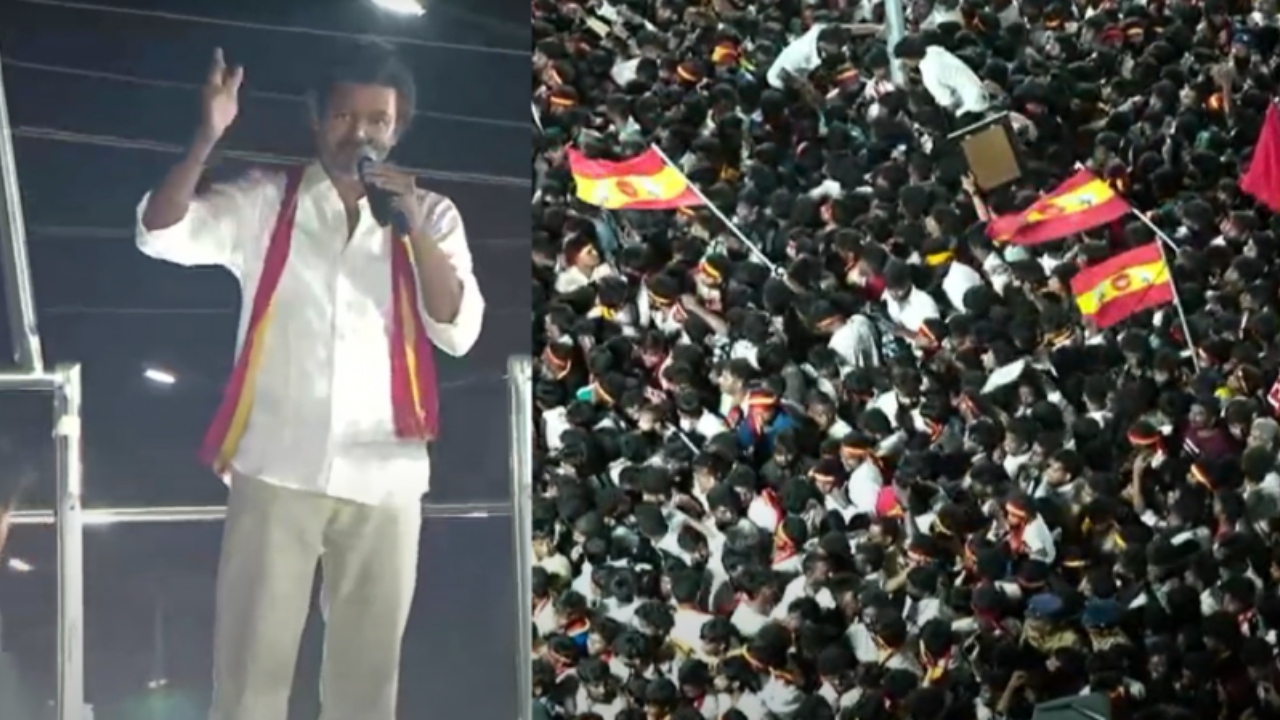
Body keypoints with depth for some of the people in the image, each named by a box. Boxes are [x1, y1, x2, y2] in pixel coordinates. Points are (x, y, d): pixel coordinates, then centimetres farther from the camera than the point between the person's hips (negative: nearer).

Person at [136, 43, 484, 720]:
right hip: (277, 470, -1)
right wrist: (209, 137, -21)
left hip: (385, 478, 1)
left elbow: (458, 332, -1)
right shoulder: (264, 200, 6)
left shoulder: (430, 215, 9)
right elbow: (160, 233, -8)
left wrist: (414, 230, -13)